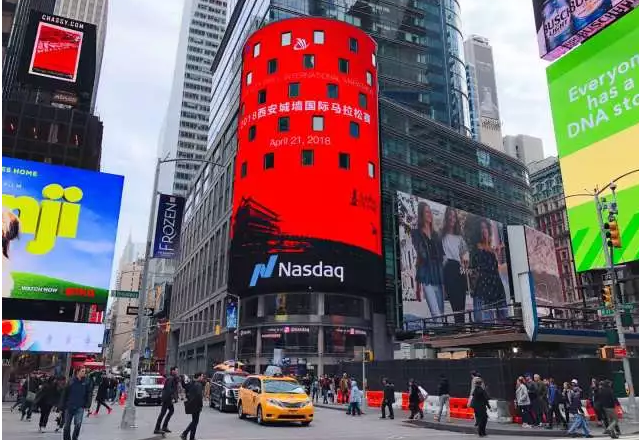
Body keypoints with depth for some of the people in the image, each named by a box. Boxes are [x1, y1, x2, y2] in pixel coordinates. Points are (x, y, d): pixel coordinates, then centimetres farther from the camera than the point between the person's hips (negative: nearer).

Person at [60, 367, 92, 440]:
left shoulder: (86, 382, -1)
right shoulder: (71, 382, -4)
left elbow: (88, 394, 2)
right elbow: (65, 394, 0)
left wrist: (87, 405, -4)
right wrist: (62, 405, -1)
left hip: (80, 407, -1)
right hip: (69, 407, 1)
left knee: (78, 424, -15)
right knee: (67, 425, 11)